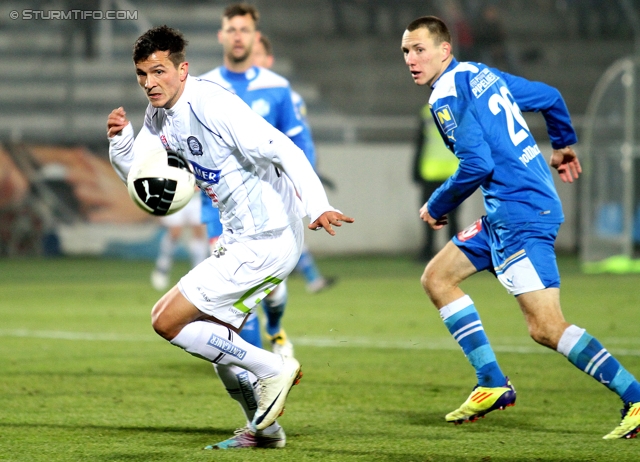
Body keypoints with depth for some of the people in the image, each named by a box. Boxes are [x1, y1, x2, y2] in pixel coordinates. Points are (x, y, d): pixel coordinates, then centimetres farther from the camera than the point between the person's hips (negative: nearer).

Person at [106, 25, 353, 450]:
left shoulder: (213, 105, -20)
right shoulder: (160, 115, 7)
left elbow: (284, 151, -27)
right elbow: (136, 174, 11)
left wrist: (317, 206, -39)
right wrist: (120, 139, -10)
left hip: (265, 243, -10)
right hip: (240, 238, 10)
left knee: (167, 321, -10)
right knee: (215, 336, 21)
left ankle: (273, 369, -4)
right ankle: (264, 428, 31)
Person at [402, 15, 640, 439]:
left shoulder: (447, 95, -11)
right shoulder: (481, 74, 16)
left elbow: (476, 165, -18)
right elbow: (550, 97, 26)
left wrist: (437, 207, -2)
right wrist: (563, 144, 44)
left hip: (521, 214, -11)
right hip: (505, 214, 11)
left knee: (547, 328, -16)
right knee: (437, 277, 16)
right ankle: (493, 385, 14)